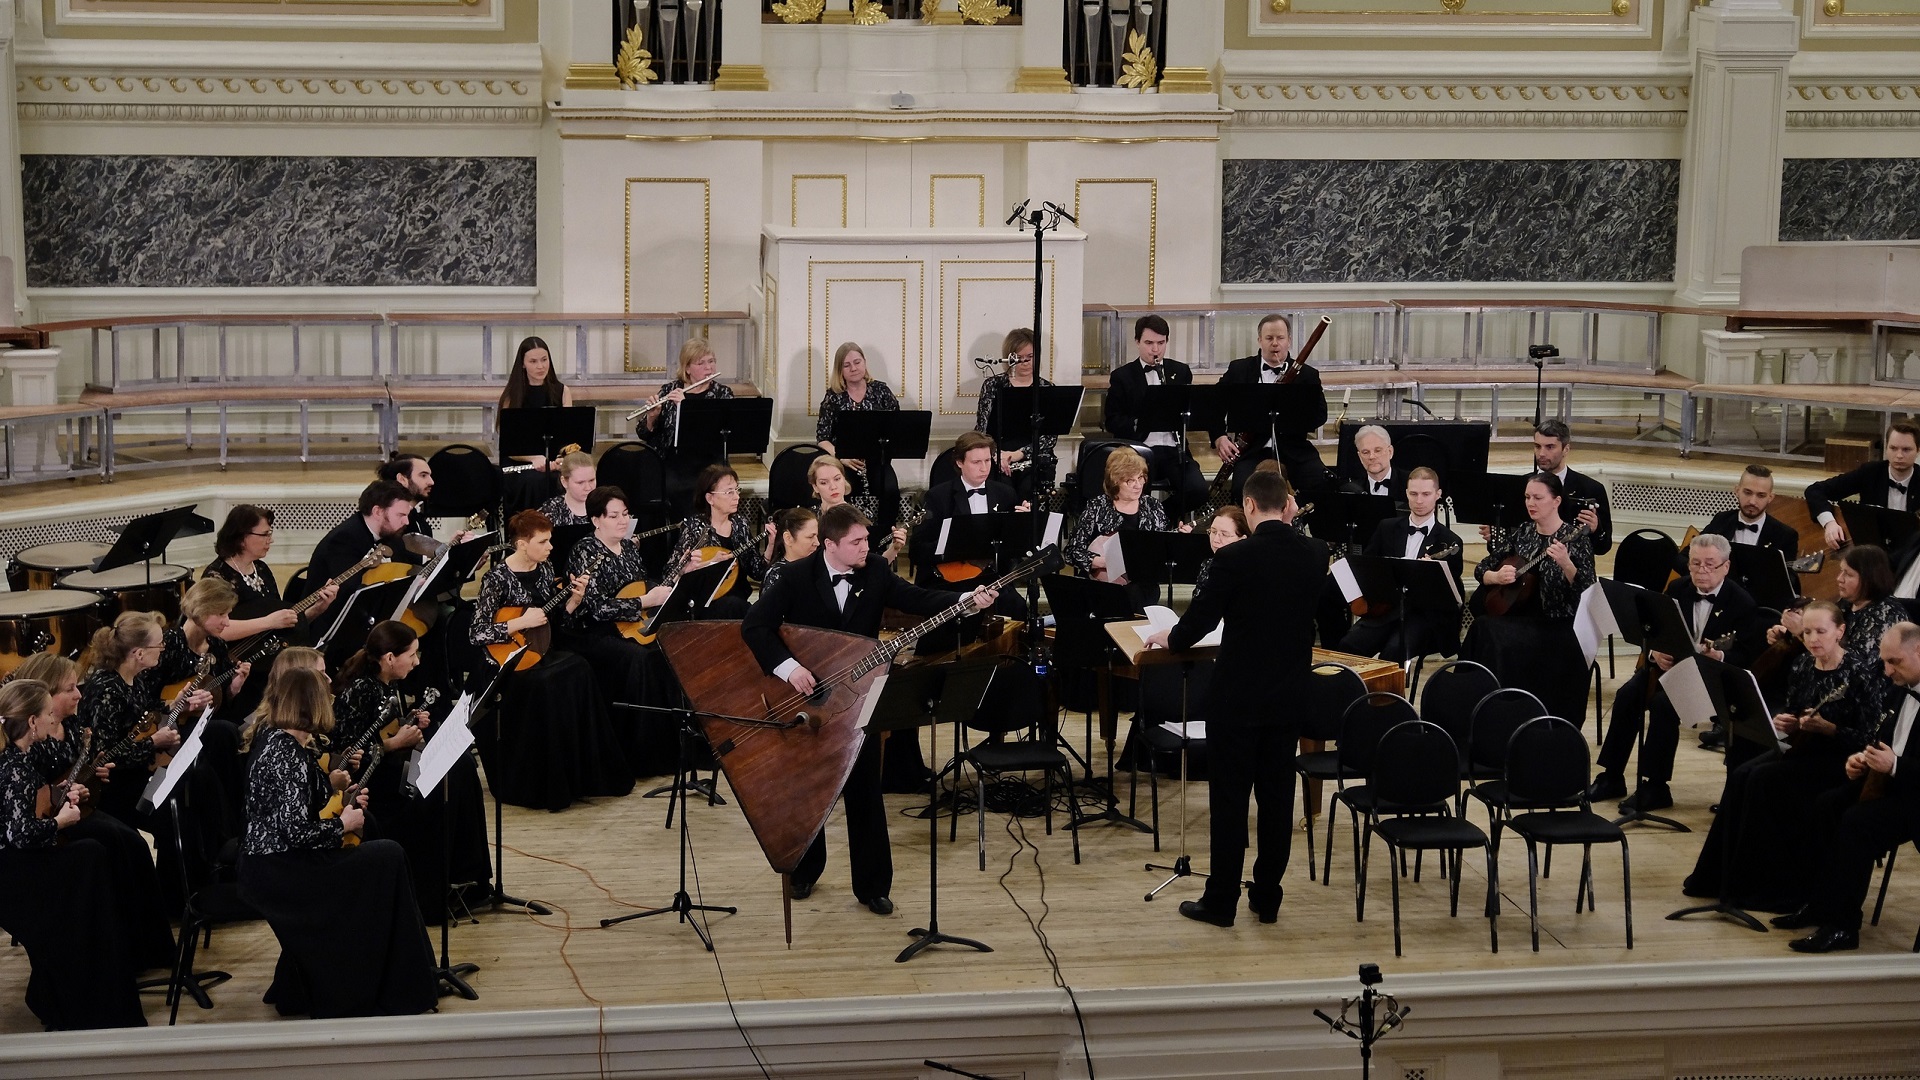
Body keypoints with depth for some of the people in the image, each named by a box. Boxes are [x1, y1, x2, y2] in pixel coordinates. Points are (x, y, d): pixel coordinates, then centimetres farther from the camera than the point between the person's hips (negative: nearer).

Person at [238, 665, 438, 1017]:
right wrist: (343, 824, -11)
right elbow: (296, 830, -27)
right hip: (276, 873, -10)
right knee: (388, 857, -5)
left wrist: (336, 792, 8)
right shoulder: (287, 754, -22)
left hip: (268, 865, 10)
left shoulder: (274, 737, 8)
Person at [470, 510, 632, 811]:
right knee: (546, 685, -33)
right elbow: (477, 634, -17)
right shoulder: (498, 578, -13)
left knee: (578, 671, -24)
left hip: (541, 651, 6)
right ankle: (539, 784, -20)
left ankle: (585, 773, -16)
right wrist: (522, 622, -20)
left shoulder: (544, 570, 8)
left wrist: (574, 599, -1)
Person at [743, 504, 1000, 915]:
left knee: (865, 792, 3)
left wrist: (967, 601, -25)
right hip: (806, 695, -2)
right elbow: (754, 626, -16)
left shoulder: (875, 574, -2)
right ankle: (804, 870, 32)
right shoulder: (796, 577, -12)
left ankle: (872, 884, 12)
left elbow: (917, 599, -10)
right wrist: (787, 666, -28)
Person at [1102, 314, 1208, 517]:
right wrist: (1141, 422, -17)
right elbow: (1111, 421, 1)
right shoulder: (1122, 376, 6)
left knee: (1198, 490, -23)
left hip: (1174, 449, 3)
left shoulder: (1181, 372, 14)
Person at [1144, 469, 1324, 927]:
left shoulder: (1234, 557, -18)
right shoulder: (1315, 555, -3)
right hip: (1289, 694, 5)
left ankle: (1221, 901, 9)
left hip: (1237, 695, -5)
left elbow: (1200, 619, -12)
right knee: (1277, 796, 12)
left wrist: (1169, 638, 10)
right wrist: (1292, 524, 16)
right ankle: (1267, 897, 19)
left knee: (1229, 798, 3)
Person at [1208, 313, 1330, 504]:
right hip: (1251, 450, -1)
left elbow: (1319, 416, 1)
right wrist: (1219, 437, -4)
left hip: (1293, 450, 1)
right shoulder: (1239, 369, 9)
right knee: (1244, 489, -30)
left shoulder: (1307, 375, 9)